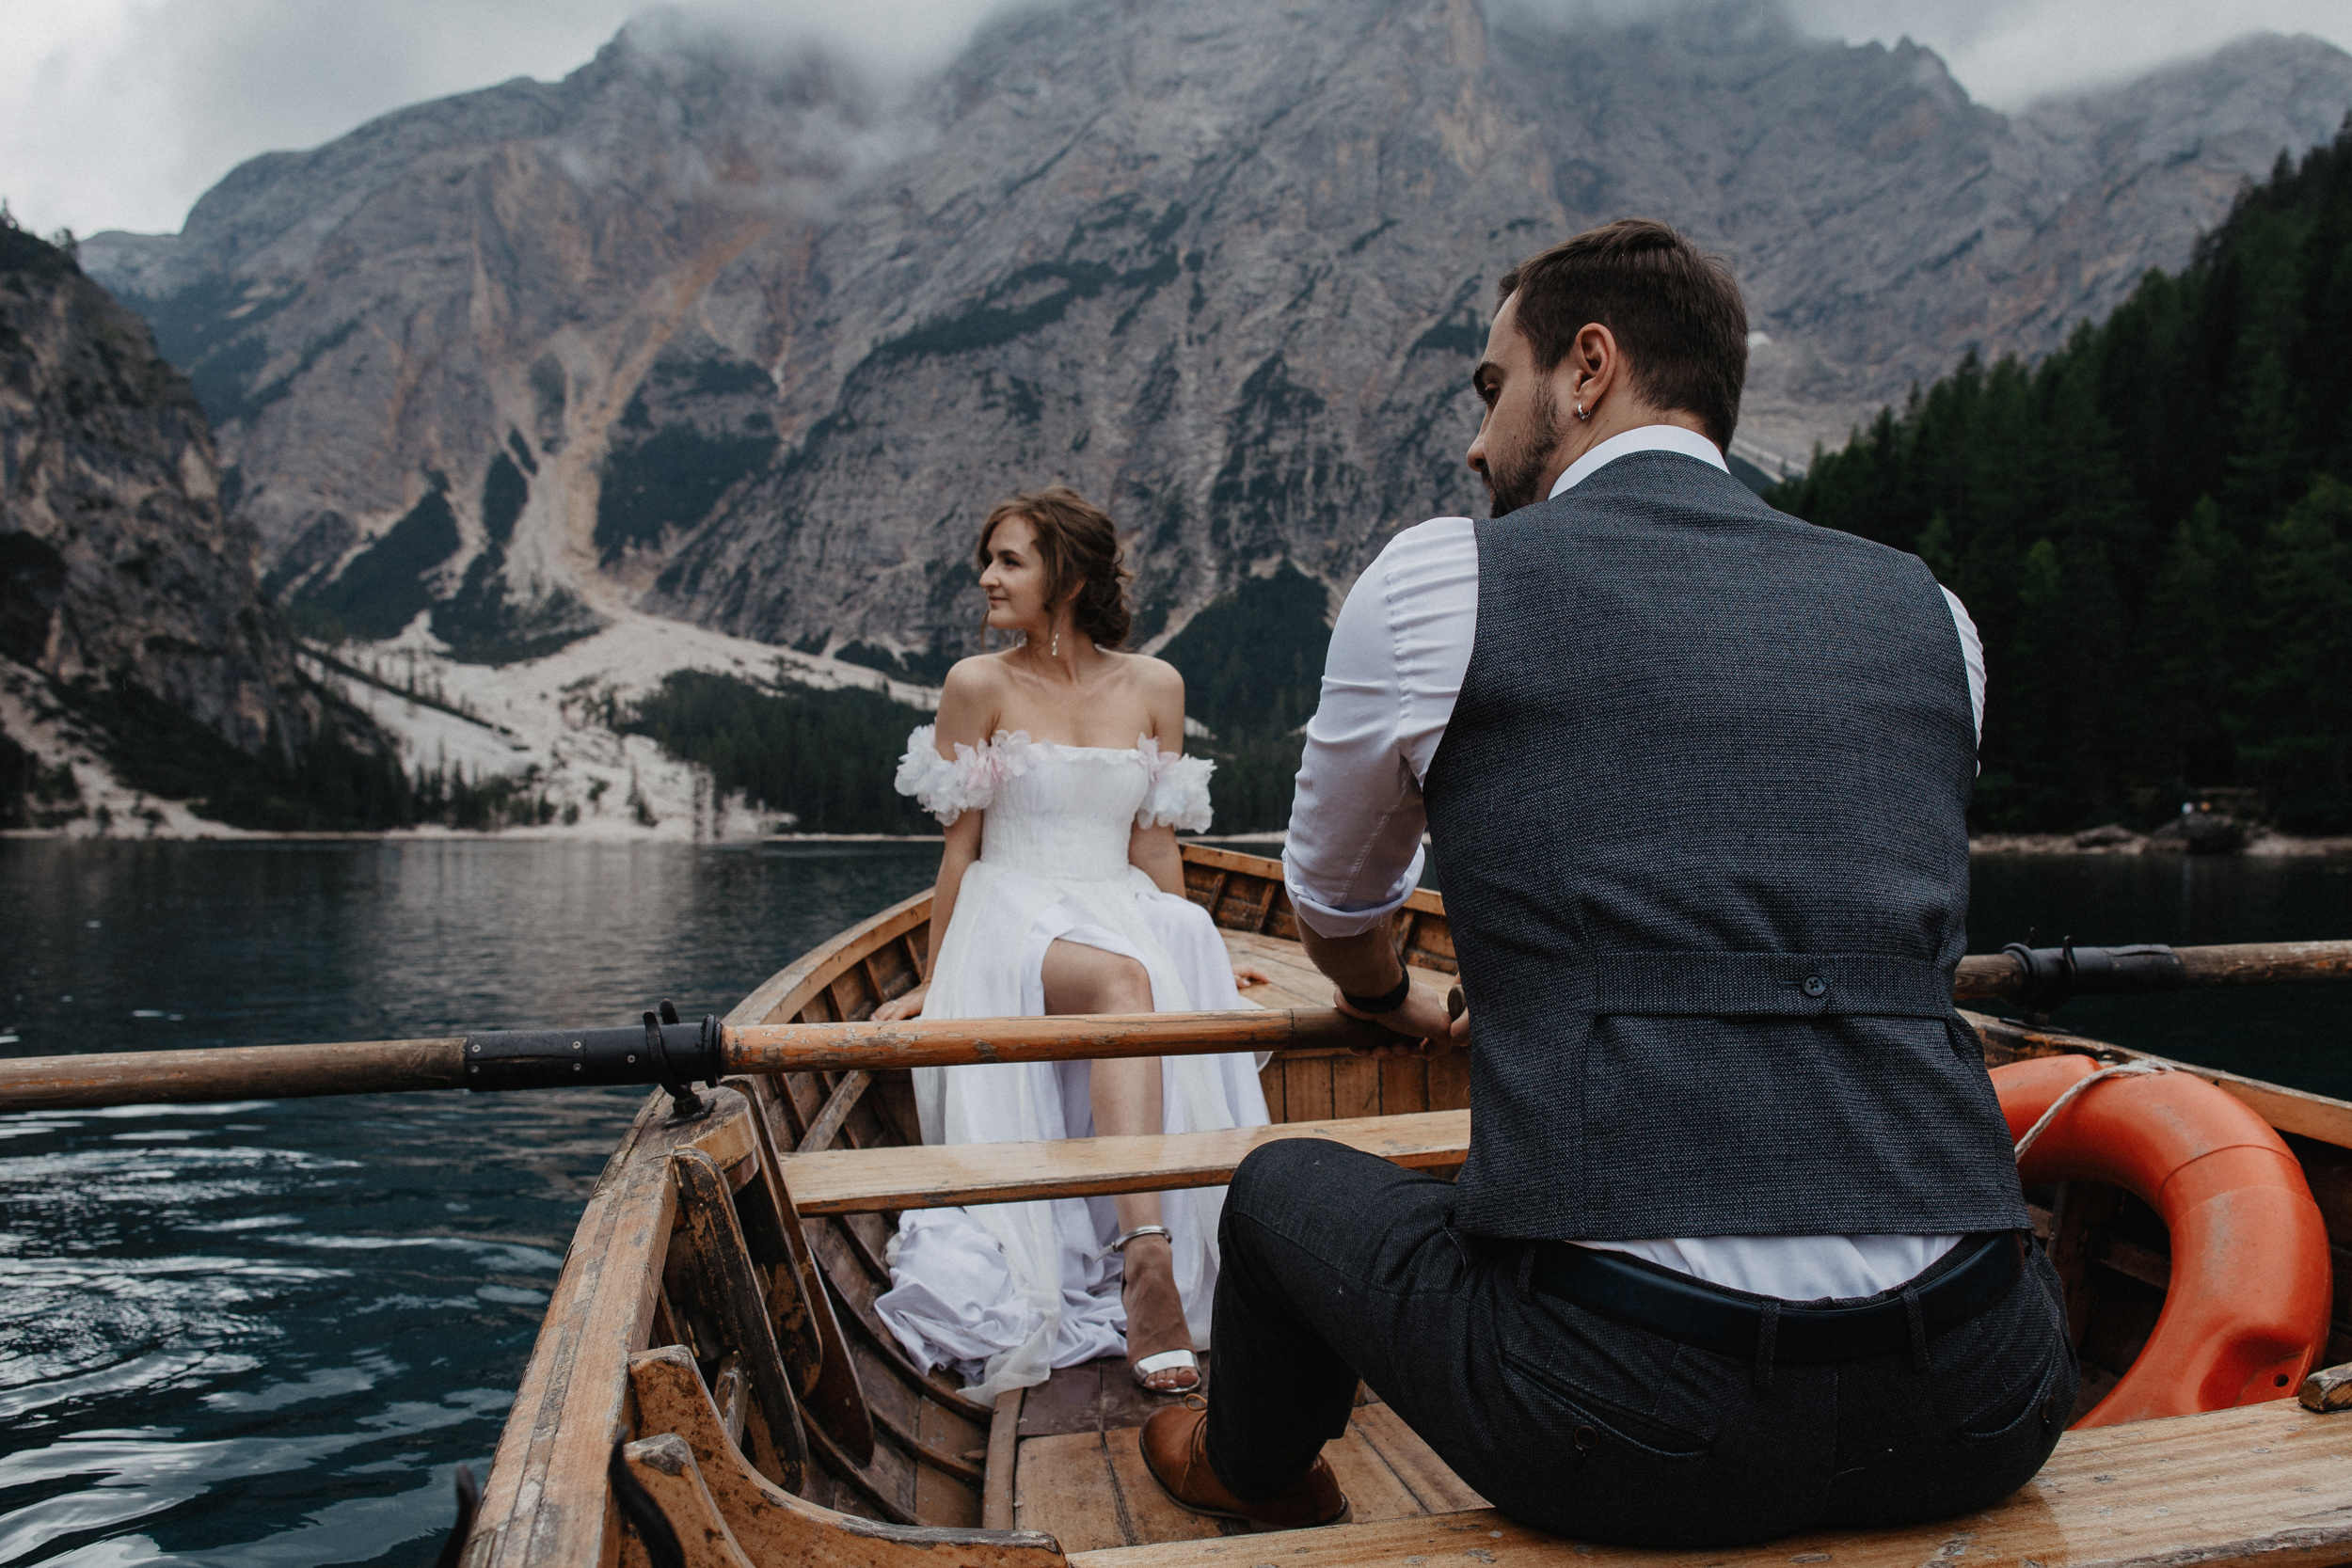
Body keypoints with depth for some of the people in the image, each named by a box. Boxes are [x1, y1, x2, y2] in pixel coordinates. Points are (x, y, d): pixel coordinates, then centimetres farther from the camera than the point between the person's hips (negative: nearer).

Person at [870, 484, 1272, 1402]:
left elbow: (1154, 846, 13)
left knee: (1185, 985, -33)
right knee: (1122, 983, -37)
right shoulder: (979, 687, 0)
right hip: (1012, 920, -3)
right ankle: (1148, 1267, -47)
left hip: (1125, 913, 3)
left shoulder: (1154, 688, 7)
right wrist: (933, 984, 7)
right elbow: (961, 846, 4)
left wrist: (1196, 952, 13)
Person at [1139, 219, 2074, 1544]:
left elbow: (1336, 908, 16)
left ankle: (1250, 1474, 53)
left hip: (1632, 1405, -4)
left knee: (1283, 1188, 24)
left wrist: (1400, 1007, 41)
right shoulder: (1925, 610, 11)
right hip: (1979, 1411, 5)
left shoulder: (1441, 579, 0)